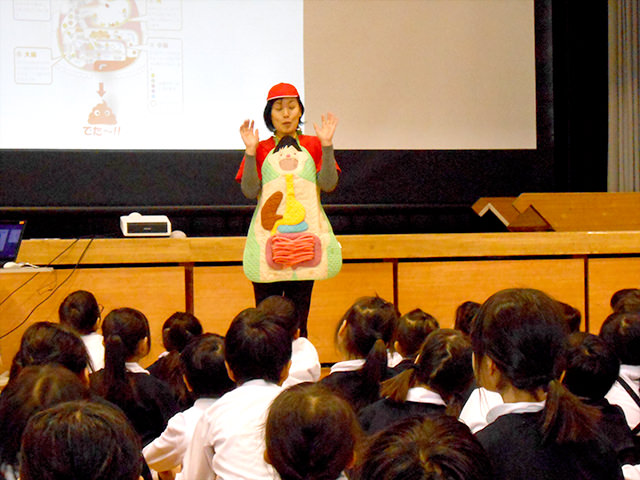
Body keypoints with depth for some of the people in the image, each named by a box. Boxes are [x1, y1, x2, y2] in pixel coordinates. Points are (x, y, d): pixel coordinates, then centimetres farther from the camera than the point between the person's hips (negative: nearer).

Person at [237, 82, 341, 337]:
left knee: (299, 312, -1)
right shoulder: (260, 149, 10)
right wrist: (250, 151, -9)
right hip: (268, 237, -1)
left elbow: (328, 184, -2)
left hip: (305, 235, 1)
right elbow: (249, 191, -3)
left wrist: (326, 144, -9)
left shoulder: (313, 146, 12)